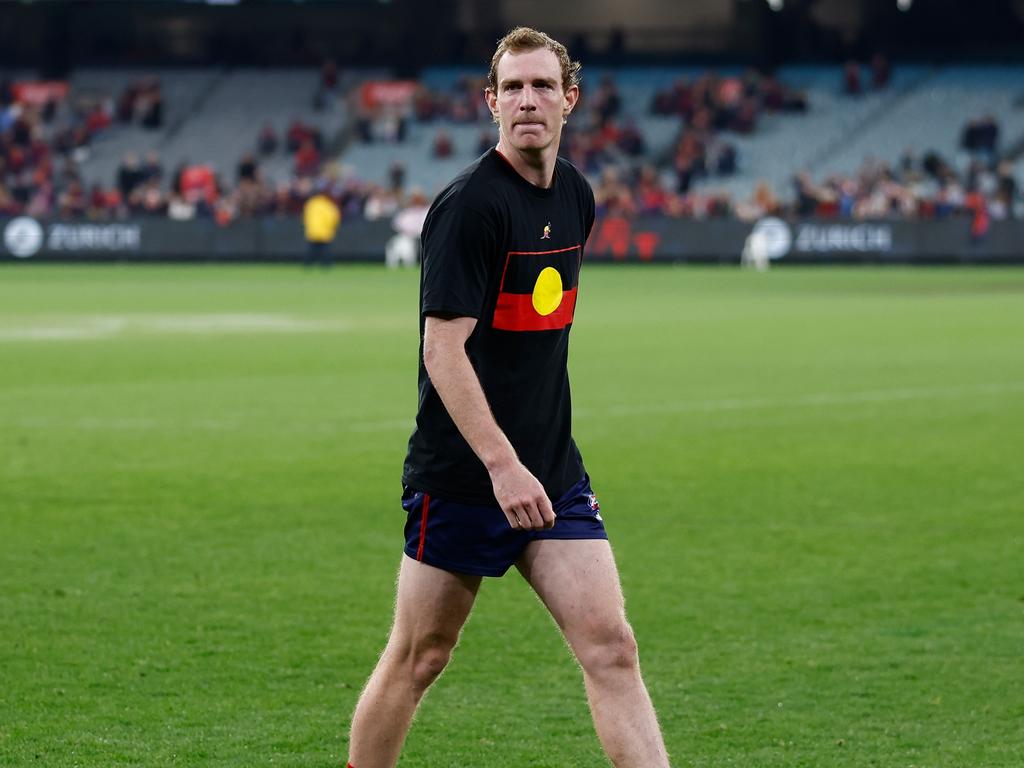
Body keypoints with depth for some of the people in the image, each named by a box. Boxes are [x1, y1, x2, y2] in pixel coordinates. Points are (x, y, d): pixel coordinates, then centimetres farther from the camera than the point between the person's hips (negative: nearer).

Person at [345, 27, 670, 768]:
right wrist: (502, 464, -26)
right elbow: (443, 350, -19)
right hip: (461, 477, -6)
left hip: (552, 472, 6)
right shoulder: (469, 205, -14)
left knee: (611, 646, -4)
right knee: (418, 659, 5)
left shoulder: (576, 195, 10)